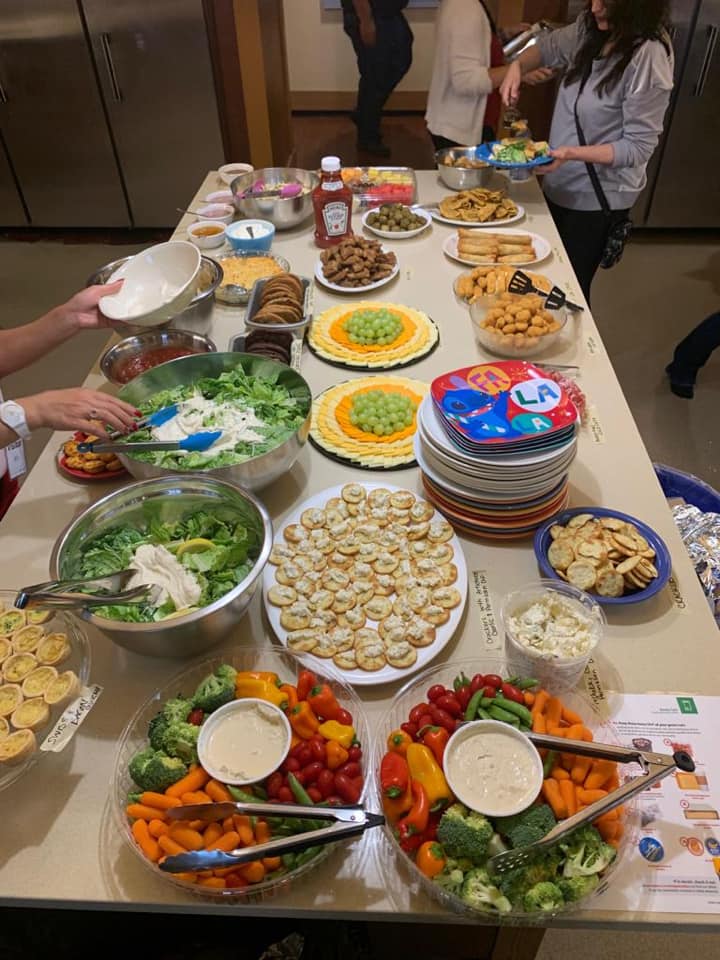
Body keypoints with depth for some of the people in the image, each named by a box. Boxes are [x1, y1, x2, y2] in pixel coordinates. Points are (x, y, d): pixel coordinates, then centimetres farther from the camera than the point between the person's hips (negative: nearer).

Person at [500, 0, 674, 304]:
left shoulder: (649, 57, -22)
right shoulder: (591, 29, -2)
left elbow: (638, 148, -21)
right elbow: (549, 47, 17)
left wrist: (571, 153, -31)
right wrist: (517, 66, -4)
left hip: (596, 199, -7)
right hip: (561, 185, 7)